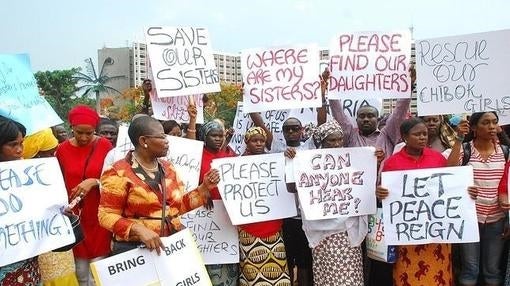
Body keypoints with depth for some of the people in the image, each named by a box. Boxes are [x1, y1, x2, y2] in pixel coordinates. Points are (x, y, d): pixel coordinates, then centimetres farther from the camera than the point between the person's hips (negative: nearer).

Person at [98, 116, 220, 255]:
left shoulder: (167, 168, 9)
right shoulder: (119, 172, -11)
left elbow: (179, 205, 12)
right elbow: (107, 216, -13)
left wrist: (205, 187, 0)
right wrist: (139, 230, -27)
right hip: (135, 249, -5)